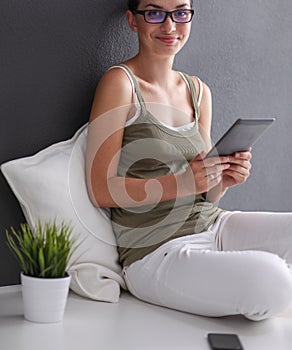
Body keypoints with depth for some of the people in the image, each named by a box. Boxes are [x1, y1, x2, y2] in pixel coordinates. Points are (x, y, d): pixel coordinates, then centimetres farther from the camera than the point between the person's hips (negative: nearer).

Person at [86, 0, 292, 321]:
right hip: (156, 252, -6)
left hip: (211, 226, 7)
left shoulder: (199, 91, 12)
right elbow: (101, 190, -12)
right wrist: (180, 183, -23)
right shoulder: (120, 82, -8)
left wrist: (225, 179, -7)